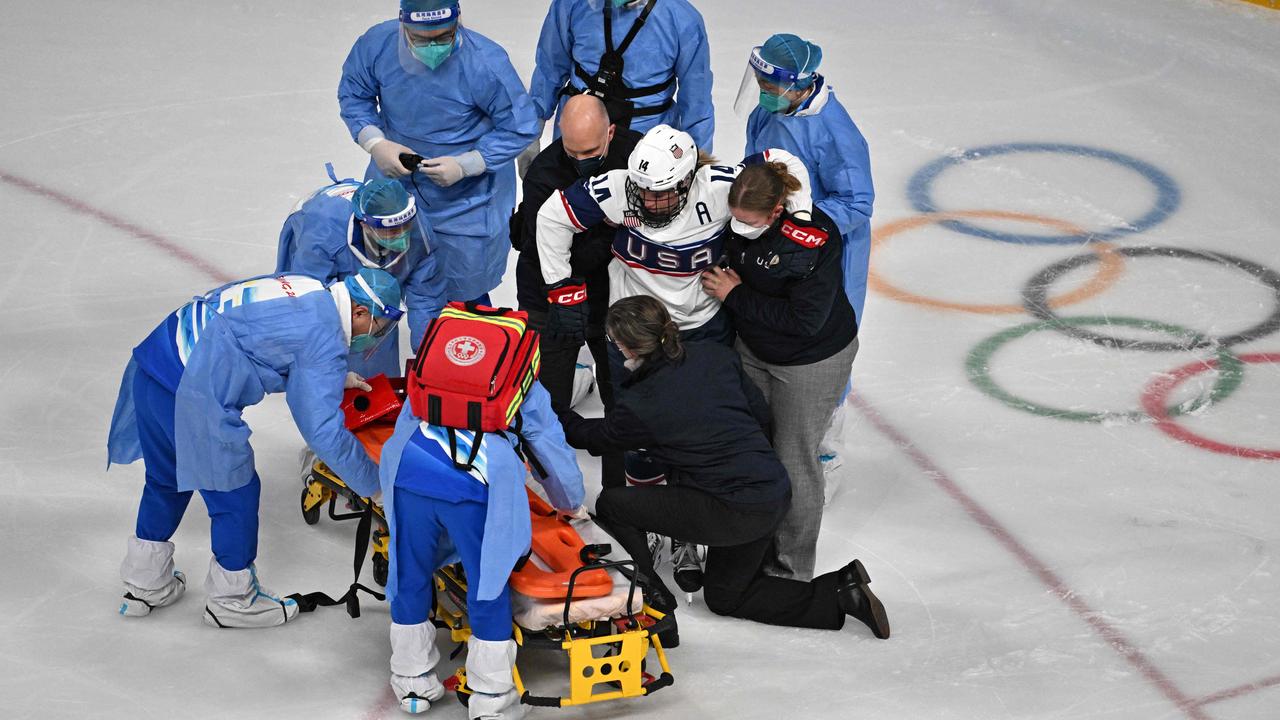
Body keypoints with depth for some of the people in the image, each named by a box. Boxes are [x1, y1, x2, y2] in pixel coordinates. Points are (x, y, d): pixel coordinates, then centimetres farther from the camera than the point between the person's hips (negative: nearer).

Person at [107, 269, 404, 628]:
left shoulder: (308, 289, 15)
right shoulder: (324, 337, -11)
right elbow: (324, 431, -11)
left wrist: (335, 378, 35)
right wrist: (373, 482, -2)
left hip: (153, 359, 10)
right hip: (190, 395, -10)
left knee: (167, 478, 26)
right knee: (235, 492, 7)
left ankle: (144, 585, 40)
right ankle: (232, 599, 22)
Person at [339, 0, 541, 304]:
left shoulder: (486, 63, -30)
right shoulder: (376, 45, -20)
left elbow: (520, 128, -18)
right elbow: (353, 95, 0)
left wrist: (464, 165, -25)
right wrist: (376, 143, -17)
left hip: (465, 197, -3)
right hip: (394, 179, 3)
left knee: (464, 295, 12)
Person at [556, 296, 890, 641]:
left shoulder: (640, 405, -14)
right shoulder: (716, 356, 0)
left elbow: (596, 437, 8)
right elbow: (761, 414, 10)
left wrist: (561, 417, 27)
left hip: (732, 513, -7)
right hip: (777, 493, 7)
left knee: (610, 505, 4)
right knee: (724, 596, 26)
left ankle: (654, 600, 8)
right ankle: (842, 591, 14)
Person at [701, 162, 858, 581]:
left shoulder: (813, 239, -33)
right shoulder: (738, 223, -15)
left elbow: (805, 320, -30)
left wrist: (736, 296, -24)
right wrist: (722, 280, -13)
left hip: (812, 361, -6)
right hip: (754, 350, 6)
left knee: (793, 462, 3)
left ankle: (792, 569, 19)